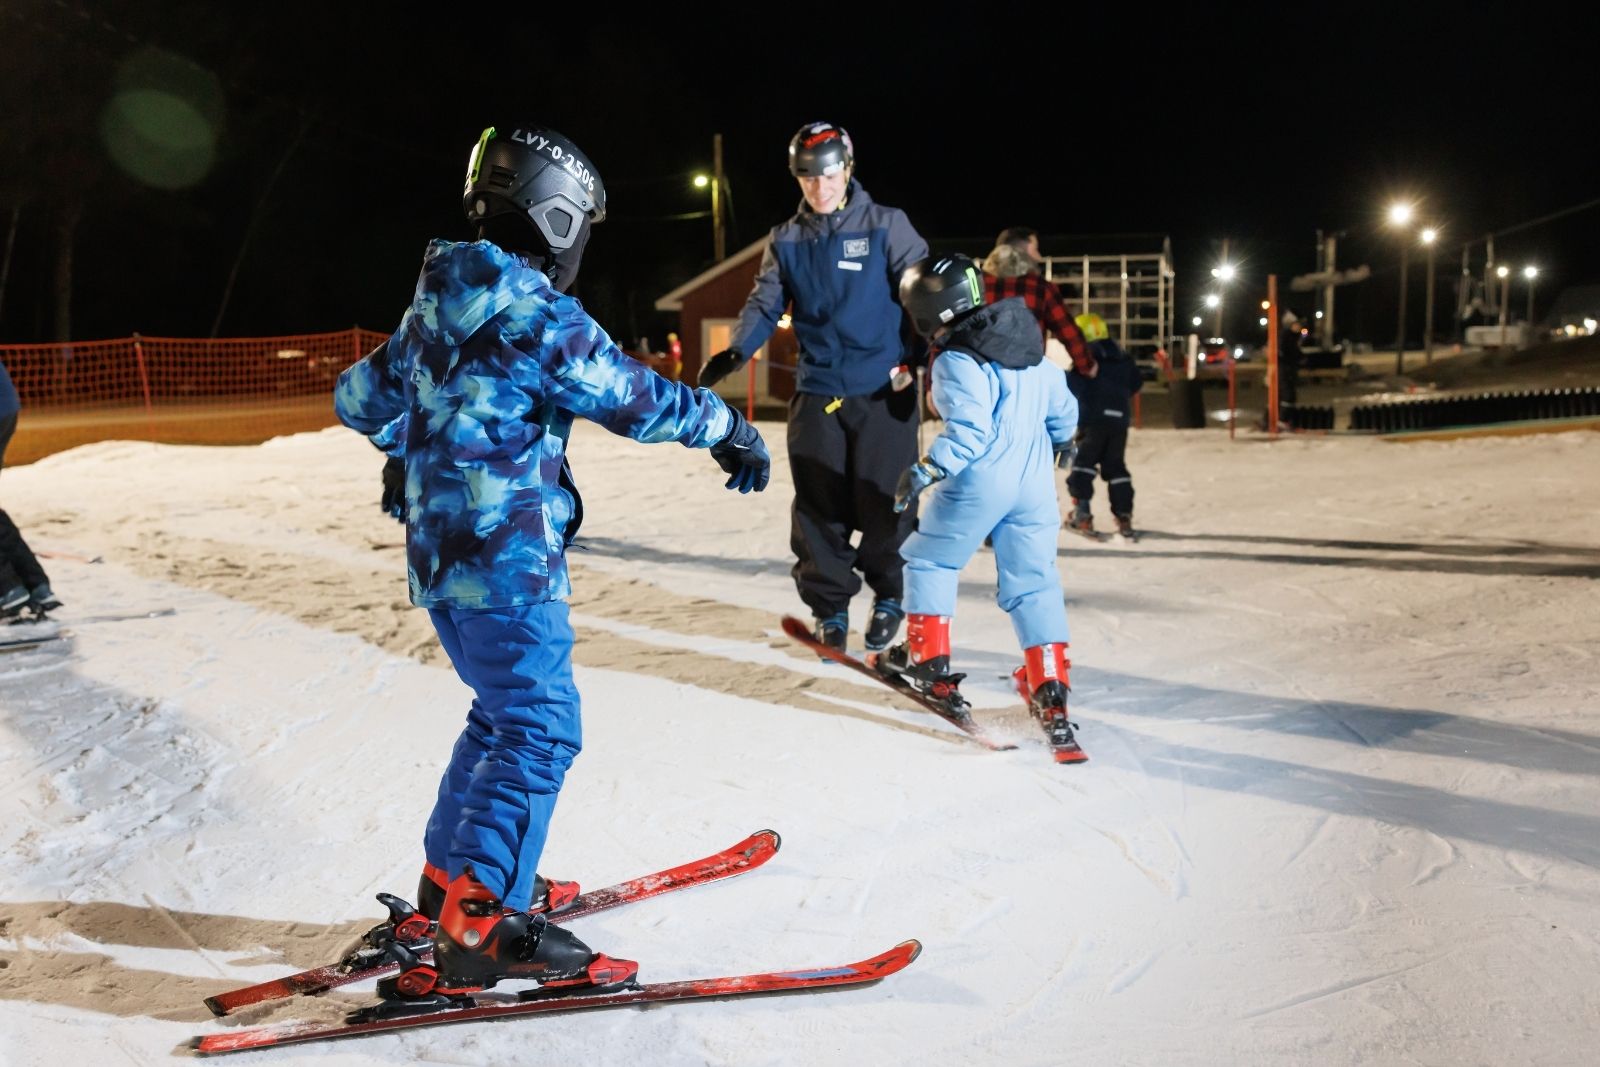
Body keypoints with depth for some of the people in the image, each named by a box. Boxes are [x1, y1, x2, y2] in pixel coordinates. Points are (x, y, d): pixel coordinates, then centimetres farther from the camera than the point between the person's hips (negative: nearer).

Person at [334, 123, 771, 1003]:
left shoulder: (433, 306, 12)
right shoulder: (537, 315, -15)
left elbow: (358, 396, 22)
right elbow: (634, 398, -13)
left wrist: (409, 446, 41)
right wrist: (728, 428, 3)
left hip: (440, 552, 9)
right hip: (508, 560, -9)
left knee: (505, 713, 21)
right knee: (539, 732, -4)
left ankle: (451, 877, 30)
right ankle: (476, 930, -5)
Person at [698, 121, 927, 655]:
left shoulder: (886, 226, 0)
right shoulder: (786, 240, 10)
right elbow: (765, 304, 7)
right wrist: (735, 352, -11)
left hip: (884, 389, -3)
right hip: (816, 390, 3)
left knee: (883, 501, -1)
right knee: (818, 504, 3)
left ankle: (889, 595, 22)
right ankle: (829, 605, 18)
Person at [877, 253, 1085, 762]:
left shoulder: (957, 362, -13)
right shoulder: (1031, 349, 12)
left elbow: (968, 430, -22)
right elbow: (1063, 407, 21)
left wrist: (926, 470, -20)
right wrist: (1057, 442, 39)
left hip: (978, 483, -7)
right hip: (1034, 484, 7)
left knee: (929, 559, 15)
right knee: (1034, 584, 7)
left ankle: (928, 659, 19)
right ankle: (1050, 691, 1)